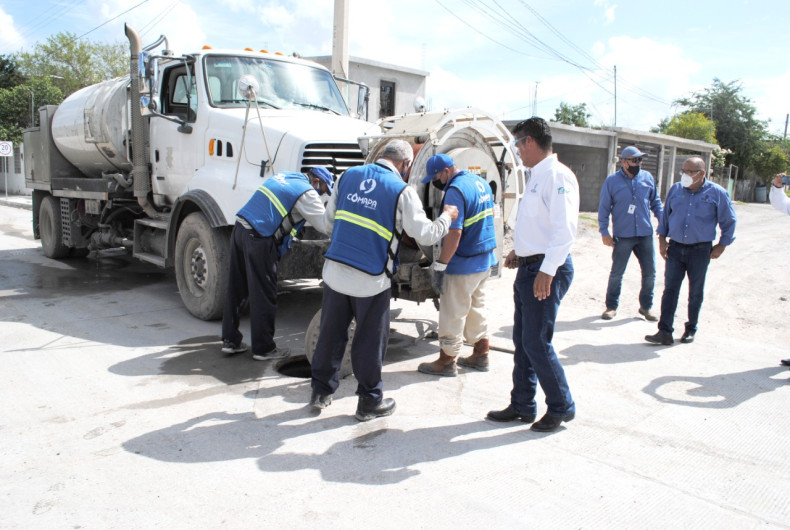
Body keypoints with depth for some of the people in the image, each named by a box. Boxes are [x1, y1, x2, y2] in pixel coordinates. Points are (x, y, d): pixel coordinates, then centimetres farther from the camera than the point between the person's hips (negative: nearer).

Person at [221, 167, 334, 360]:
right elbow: (327, 226, -8)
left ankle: (230, 340, 26)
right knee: (264, 296, 2)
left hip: (240, 229, 9)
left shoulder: (283, 176, 19)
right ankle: (263, 348, 12)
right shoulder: (306, 193, -6)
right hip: (259, 240, -9)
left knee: (236, 291, 15)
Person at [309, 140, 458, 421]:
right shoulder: (402, 191, -7)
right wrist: (447, 217, 12)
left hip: (334, 270, 5)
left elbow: (330, 217, 15)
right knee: (370, 341, 10)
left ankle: (320, 391, 31)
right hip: (371, 279, -4)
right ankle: (369, 401, 24)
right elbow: (425, 234, -6)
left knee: (330, 333, 17)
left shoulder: (349, 175, 7)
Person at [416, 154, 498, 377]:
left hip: (464, 265, -10)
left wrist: (440, 266, -23)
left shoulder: (456, 190, -20)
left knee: (452, 314, 2)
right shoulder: (481, 182, 9)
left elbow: (454, 233, -27)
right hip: (486, 260, 10)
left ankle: (446, 362, 12)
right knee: (477, 308, 19)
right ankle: (481, 356, 28)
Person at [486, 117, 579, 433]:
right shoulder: (536, 177, 17)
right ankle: (522, 406, 26)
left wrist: (546, 272, -25)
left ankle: (561, 407, 15)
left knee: (536, 343, -5)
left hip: (547, 270, -10)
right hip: (528, 267, 10)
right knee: (522, 341, 13)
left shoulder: (558, 176, -14)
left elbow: (565, 229, -23)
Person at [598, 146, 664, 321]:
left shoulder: (647, 178, 5)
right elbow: (604, 208, -1)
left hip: (645, 234, 3)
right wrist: (604, 232, -6)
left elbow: (656, 203, 14)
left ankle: (646, 306, 24)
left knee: (649, 273, 8)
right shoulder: (612, 180, -3)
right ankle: (611, 306, 19)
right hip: (623, 236, -3)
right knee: (616, 273, 4)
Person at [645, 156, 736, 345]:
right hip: (675, 247, 2)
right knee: (670, 290, -3)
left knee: (695, 293, 9)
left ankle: (691, 329, 25)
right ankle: (665, 332, -2)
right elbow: (665, 215, 12)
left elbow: (729, 222, 4)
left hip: (700, 250, -2)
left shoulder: (717, 193, -5)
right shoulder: (675, 189, 3)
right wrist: (662, 239, 6)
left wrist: (721, 246, 2)